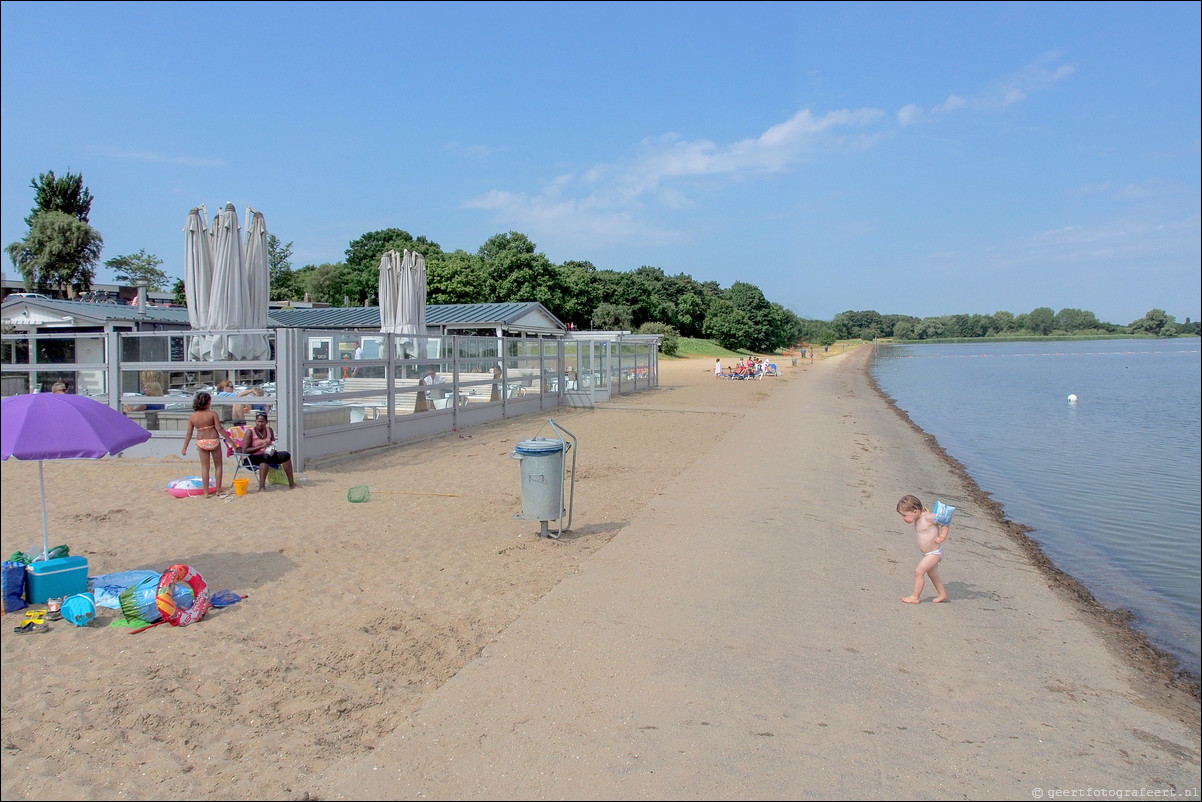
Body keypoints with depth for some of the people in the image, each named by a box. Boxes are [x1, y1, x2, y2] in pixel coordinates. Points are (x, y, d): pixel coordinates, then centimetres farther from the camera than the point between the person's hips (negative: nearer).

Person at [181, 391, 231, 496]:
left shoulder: (192, 417, -1)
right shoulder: (212, 414, -11)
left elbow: (189, 434, 1)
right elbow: (220, 429, -14)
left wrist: (184, 448, 8)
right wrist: (229, 440, -7)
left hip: (201, 442, 3)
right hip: (214, 440, -3)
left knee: (204, 467, 11)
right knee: (218, 465, 12)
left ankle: (206, 492, 10)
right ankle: (218, 490, 13)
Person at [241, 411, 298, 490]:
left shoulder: (269, 430, 9)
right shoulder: (250, 432, -8)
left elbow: (273, 444, 21)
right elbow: (244, 451, -16)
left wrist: (272, 447, -4)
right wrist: (261, 446, -21)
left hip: (268, 454, 6)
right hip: (253, 457, -6)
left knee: (286, 455, -16)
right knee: (266, 457, -38)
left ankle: (291, 483, -16)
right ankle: (262, 486, -46)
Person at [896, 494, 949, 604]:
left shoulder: (928, 517, -24)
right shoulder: (917, 519, 1)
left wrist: (942, 537, -21)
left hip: (934, 552, -9)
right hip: (927, 553, 9)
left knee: (919, 571, -10)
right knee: (932, 574, 21)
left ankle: (915, 597, 0)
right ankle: (943, 594, 38)